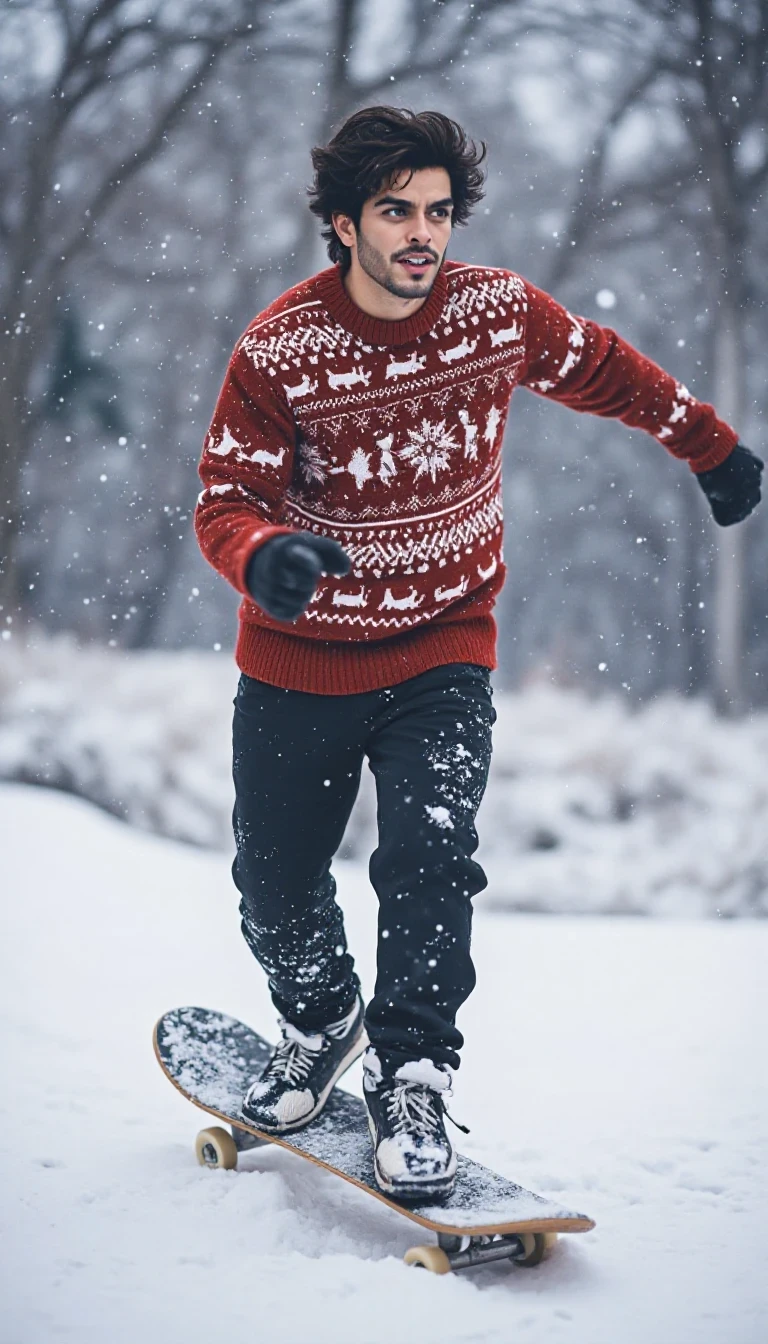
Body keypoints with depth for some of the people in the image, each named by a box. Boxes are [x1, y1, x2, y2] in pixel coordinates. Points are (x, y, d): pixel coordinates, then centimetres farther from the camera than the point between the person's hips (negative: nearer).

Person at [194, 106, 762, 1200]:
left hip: (444, 649, 0)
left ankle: (411, 1081, -7)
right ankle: (320, 1027, 39)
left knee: (431, 857, -20)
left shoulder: (502, 311, -10)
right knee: (274, 881, 10)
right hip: (300, 659, 0)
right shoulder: (279, 349, -16)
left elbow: (606, 371, 10)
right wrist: (266, 556, -40)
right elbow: (227, 501, -16)